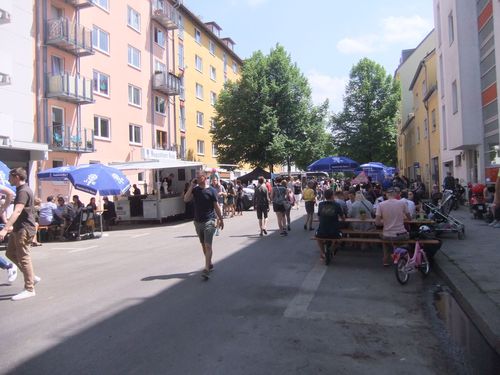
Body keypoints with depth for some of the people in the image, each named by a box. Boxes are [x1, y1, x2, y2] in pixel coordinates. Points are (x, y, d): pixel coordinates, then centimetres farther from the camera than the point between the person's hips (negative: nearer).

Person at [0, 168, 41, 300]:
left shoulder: (23, 191, -18)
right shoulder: (22, 189, 15)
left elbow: (17, 211, -32)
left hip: (24, 229, -10)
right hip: (19, 228, 10)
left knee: (23, 258, -5)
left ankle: (29, 289, 2)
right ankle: (32, 277, 22)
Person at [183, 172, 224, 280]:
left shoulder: (211, 190, -5)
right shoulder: (195, 189, 6)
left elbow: (216, 206, -1)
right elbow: (186, 199, -9)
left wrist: (221, 219, 1)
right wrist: (191, 186, -11)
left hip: (209, 222, -5)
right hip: (198, 221, 5)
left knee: (208, 246, -11)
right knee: (203, 245, 16)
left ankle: (206, 269, -14)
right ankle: (209, 264, 32)